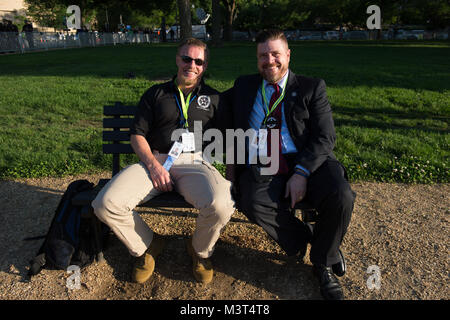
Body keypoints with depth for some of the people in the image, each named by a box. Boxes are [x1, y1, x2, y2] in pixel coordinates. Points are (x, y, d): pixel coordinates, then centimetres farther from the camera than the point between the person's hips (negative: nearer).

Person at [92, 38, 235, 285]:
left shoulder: (213, 98, 17)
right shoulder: (156, 93, 18)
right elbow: (137, 135, 11)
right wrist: (153, 165, -7)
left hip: (194, 163, -1)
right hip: (155, 161, 2)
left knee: (221, 206, -33)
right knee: (106, 204, -21)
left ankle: (200, 250, 4)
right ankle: (147, 246, 9)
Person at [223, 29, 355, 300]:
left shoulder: (311, 88, 11)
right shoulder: (244, 87, 20)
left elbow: (325, 138, 2)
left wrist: (301, 173, -17)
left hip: (306, 164, 0)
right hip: (260, 170, 1)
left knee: (341, 196, -29)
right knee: (255, 204, -32)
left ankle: (323, 262, 2)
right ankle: (305, 238, 0)